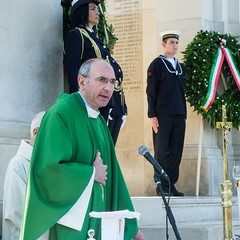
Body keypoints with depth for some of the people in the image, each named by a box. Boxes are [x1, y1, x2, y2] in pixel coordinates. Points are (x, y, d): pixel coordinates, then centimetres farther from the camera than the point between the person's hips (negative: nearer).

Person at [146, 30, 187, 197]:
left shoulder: (179, 67, 19)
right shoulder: (156, 65, 1)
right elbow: (151, 92, -4)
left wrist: (184, 114, 15)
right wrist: (152, 115, -11)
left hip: (179, 115, 6)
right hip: (162, 115, -6)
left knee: (176, 151, 3)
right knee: (162, 152, -4)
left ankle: (171, 185, 8)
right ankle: (162, 186, 0)